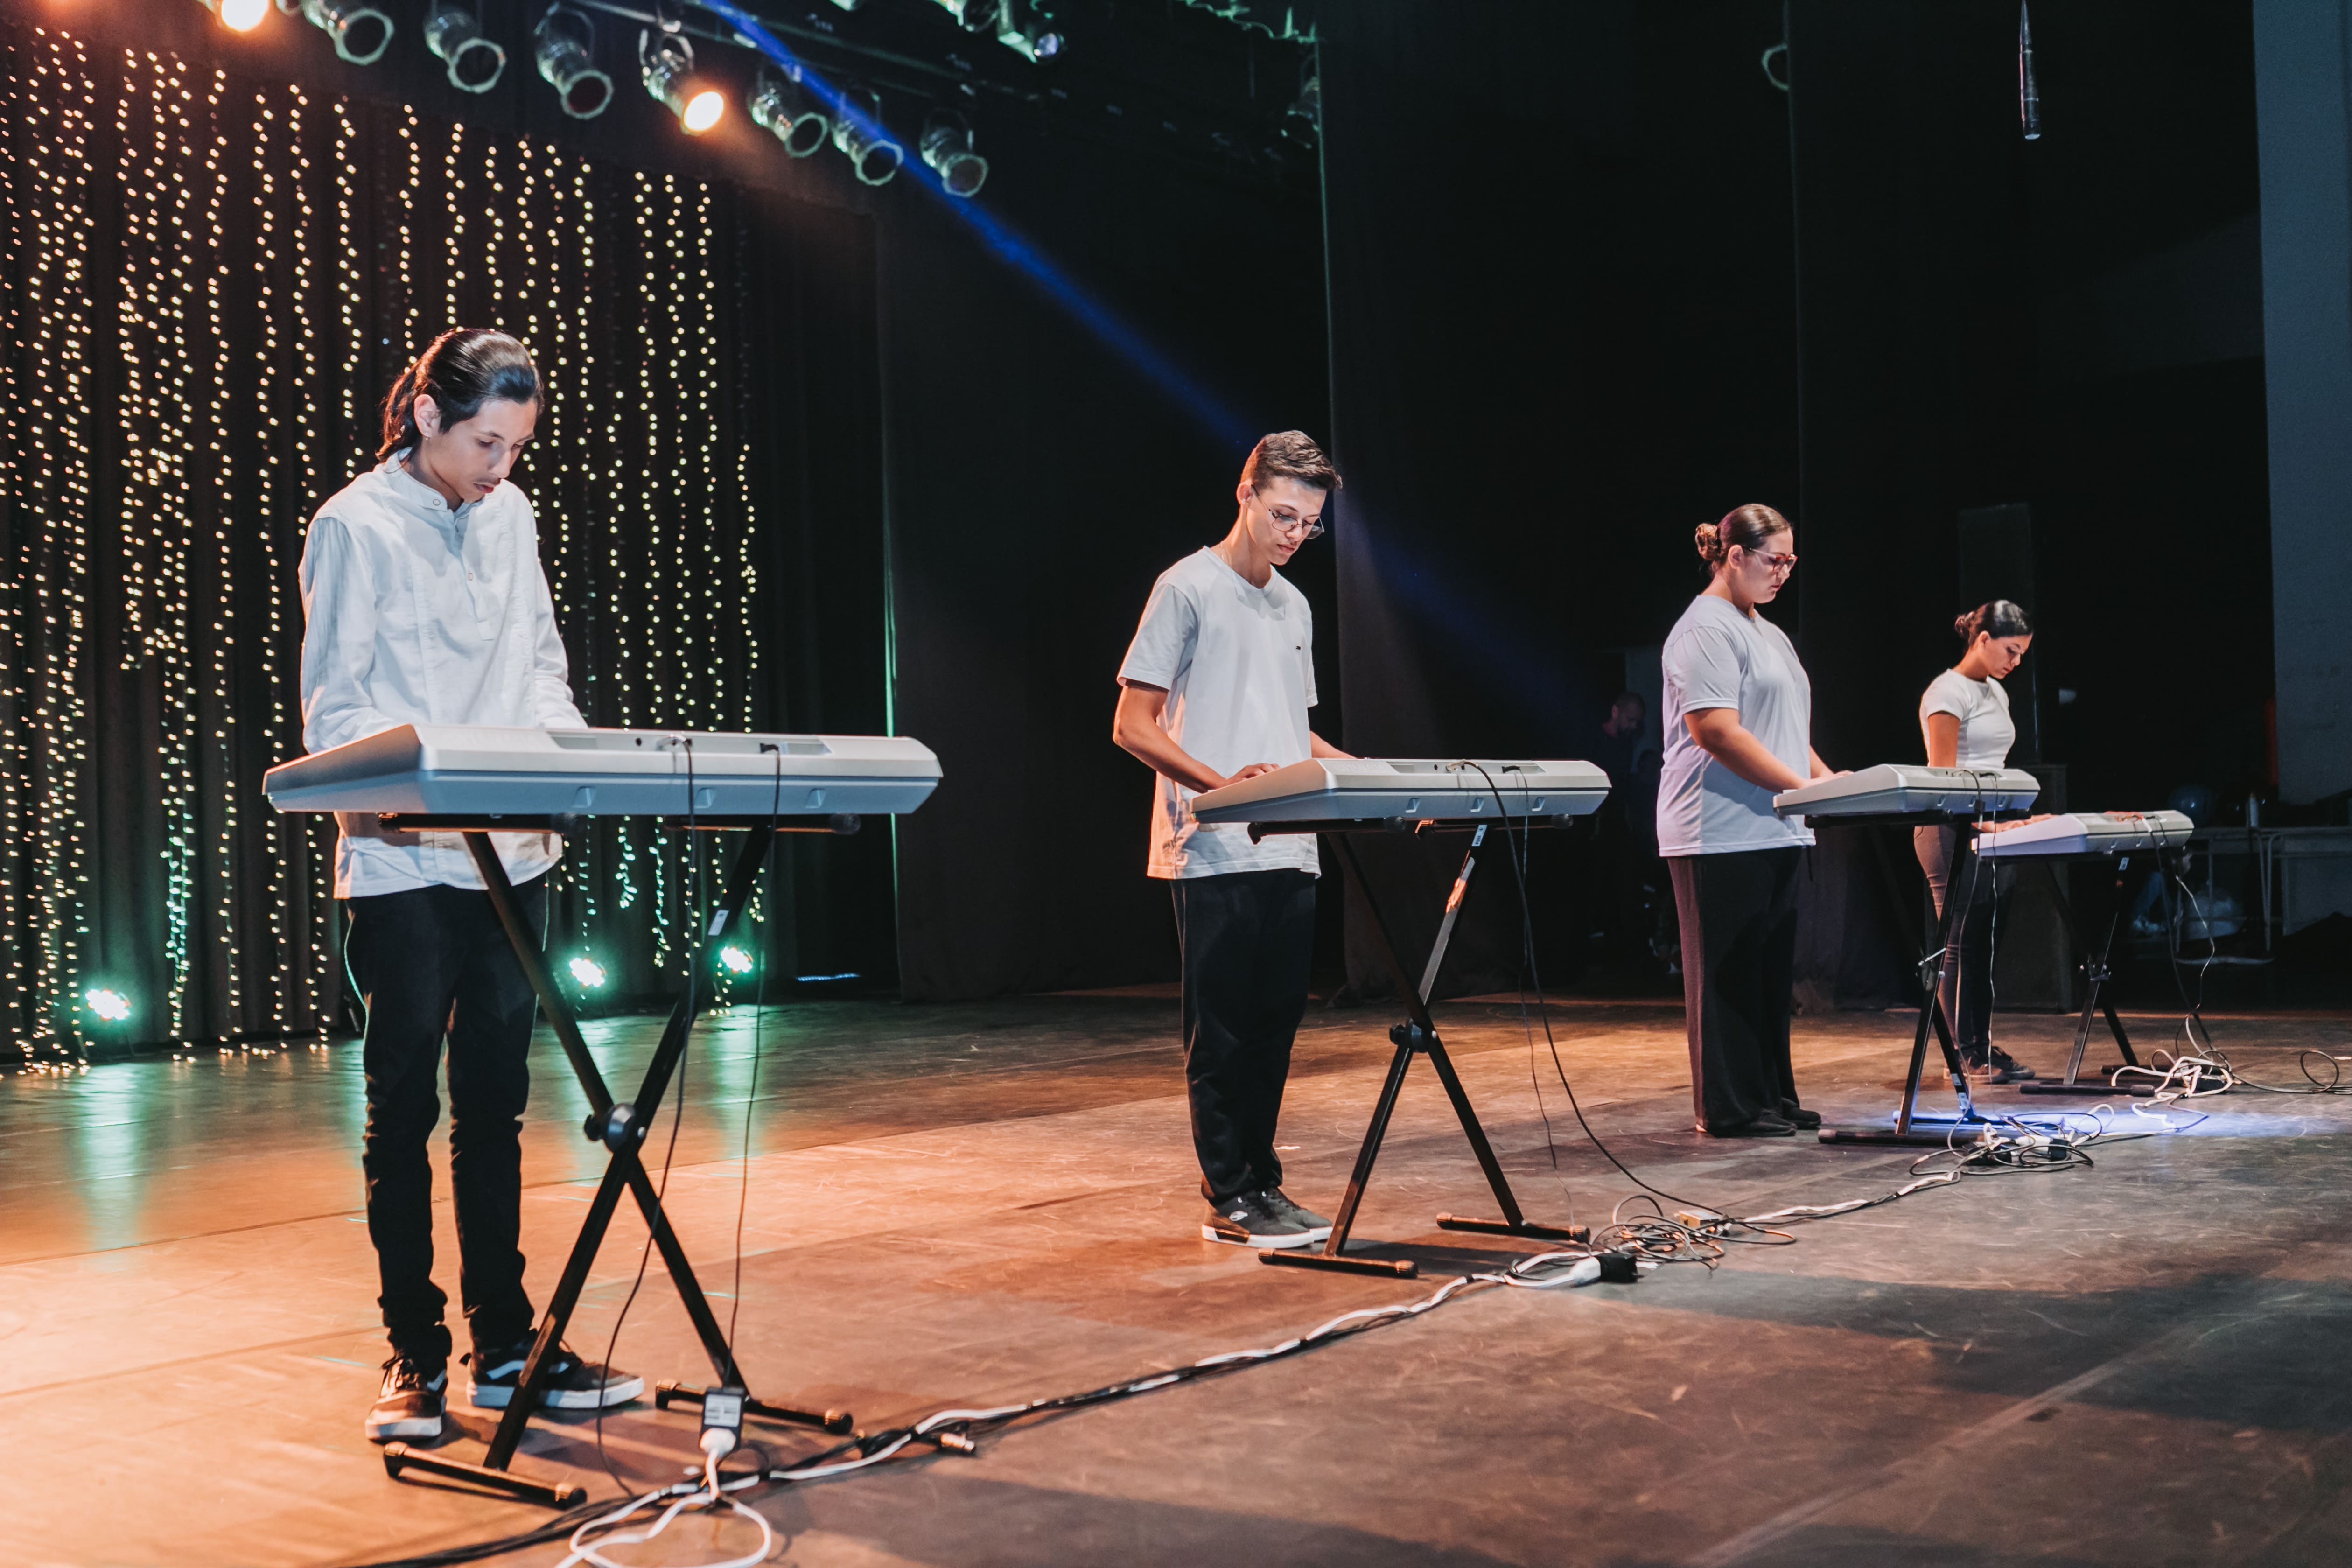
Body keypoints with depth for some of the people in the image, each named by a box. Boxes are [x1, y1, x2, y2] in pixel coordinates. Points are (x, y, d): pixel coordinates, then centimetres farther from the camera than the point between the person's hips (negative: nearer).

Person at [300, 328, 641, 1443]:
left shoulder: (509, 516, 12)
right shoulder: (355, 529, -6)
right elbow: (332, 711, -8)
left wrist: (561, 742, -2)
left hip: (512, 855, 6)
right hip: (401, 862, -6)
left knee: (495, 1104, 11)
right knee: (403, 1111, 2)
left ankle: (505, 1346, 19)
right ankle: (414, 1356, 12)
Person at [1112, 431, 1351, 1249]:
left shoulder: (1294, 607, 19)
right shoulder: (1189, 588, -4)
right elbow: (1132, 725, -9)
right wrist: (1220, 783, -23)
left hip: (1290, 852, 7)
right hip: (1214, 854, -7)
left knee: (1275, 1026, 10)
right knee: (1222, 1029, -2)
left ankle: (1261, 1183, 19)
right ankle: (1228, 1199, 5)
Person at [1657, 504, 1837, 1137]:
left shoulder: (1769, 634, 21)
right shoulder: (1706, 629, -11)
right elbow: (1716, 731, -20)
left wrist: (1829, 778, 8)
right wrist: (1803, 787, -20)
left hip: (1774, 830, 10)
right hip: (1722, 833, -10)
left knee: (1772, 971, 12)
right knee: (1728, 972, -4)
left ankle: (1772, 1096, 19)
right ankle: (1729, 1109, 1)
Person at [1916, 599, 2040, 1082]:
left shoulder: (1997, 693, 18)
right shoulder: (1948, 691, -9)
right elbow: (1941, 774, -15)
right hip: (1953, 830, -9)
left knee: (1988, 939, 7)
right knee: (1962, 942, -6)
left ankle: (1984, 1046, 11)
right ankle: (1967, 1052, -2)